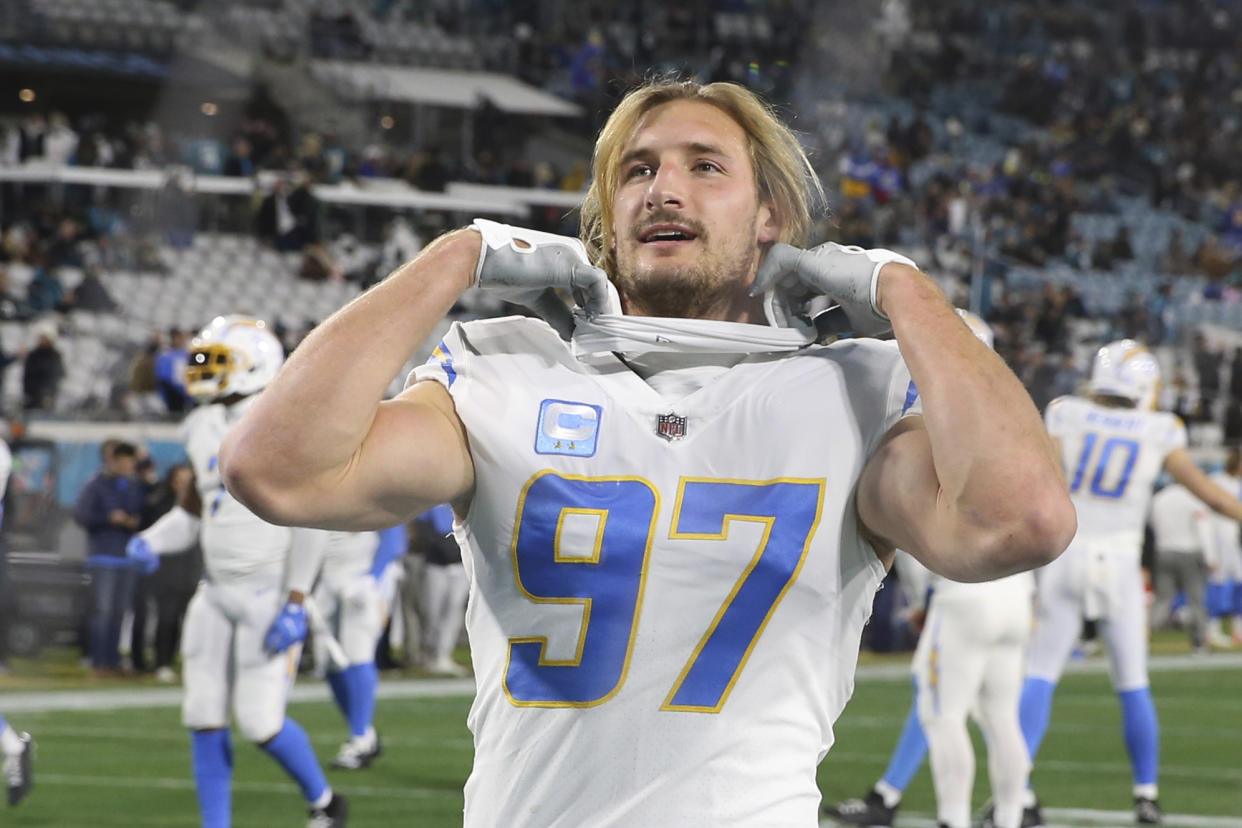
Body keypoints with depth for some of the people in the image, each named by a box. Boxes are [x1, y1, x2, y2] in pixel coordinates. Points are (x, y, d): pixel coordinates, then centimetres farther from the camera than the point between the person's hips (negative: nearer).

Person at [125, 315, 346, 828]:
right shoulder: (205, 430, 10)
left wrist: (296, 603, -17)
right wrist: (152, 541, -1)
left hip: (268, 590, -7)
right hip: (217, 590, 7)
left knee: (260, 720, -8)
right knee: (205, 717, 3)